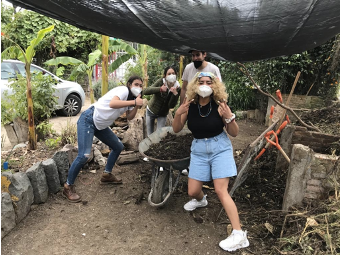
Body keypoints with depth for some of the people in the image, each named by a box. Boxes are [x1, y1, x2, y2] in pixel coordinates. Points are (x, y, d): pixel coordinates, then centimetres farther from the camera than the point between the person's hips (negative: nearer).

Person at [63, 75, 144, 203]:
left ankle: (107, 175, 29)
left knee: (118, 147, 13)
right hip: (88, 120, -10)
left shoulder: (130, 98, 12)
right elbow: (112, 104, -37)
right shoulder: (123, 90, -17)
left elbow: (129, 117, 3)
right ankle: (68, 186, 3)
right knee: (83, 156, -16)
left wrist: (137, 105, -11)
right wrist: (134, 102, -34)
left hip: (100, 125, 10)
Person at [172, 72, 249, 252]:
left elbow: (234, 133, -8)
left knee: (221, 191, -11)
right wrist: (178, 113, -20)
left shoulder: (219, 105, -13)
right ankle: (201, 200, 48)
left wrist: (229, 117, -27)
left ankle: (239, 234, -2)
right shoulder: (190, 105, -6)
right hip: (198, 149, 4)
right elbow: (176, 129, -1)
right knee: (192, 191, 9)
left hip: (220, 148, -3)